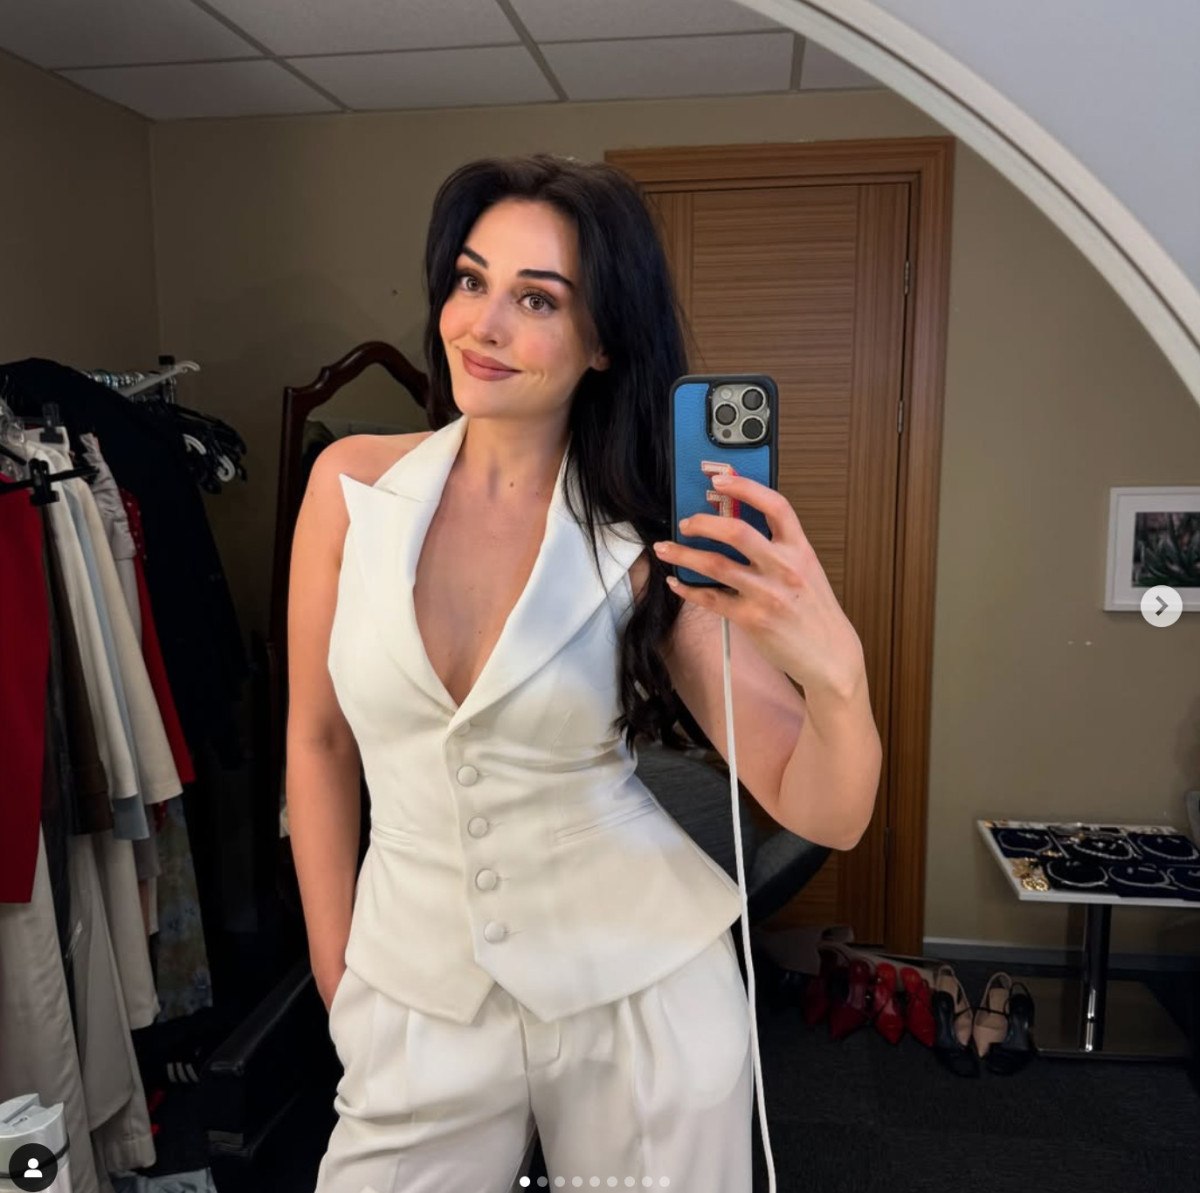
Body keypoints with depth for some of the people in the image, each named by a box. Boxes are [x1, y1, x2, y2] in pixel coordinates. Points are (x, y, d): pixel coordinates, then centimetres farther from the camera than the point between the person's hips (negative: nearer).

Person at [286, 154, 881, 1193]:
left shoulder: (646, 544, -13)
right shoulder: (352, 484, -9)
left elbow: (827, 816, -14)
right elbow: (318, 742, 2)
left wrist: (836, 672, -35)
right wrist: (337, 975, 6)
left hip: (642, 986, -1)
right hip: (417, 994, 2)